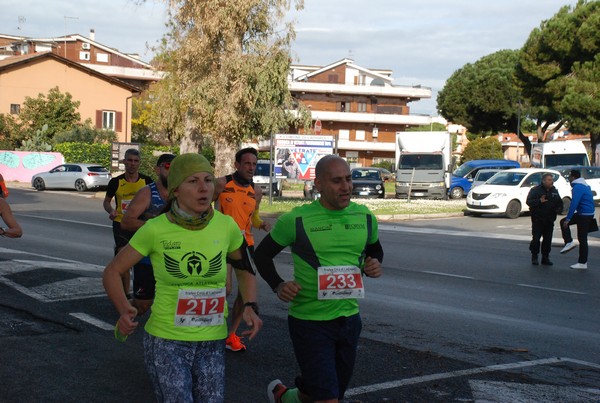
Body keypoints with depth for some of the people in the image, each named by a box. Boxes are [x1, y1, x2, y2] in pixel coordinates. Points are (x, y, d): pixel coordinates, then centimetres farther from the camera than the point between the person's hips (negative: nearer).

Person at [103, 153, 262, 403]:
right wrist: (124, 312, -19)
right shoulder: (155, 229, -12)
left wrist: (251, 307, -5)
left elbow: (244, 269, 12)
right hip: (165, 341, -2)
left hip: (212, 344, 3)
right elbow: (112, 272, -2)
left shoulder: (226, 226, -6)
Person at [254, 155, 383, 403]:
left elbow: (375, 250, 21)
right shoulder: (297, 220, -11)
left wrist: (374, 265, -1)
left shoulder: (365, 217, 2)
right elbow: (262, 254, 2)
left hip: (349, 319, 5)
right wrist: (278, 286, -14)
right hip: (310, 323, -5)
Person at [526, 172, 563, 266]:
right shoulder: (535, 190, -4)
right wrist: (539, 201, -26)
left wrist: (559, 209, 3)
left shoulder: (554, 191, 13)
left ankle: (545, 258, 14)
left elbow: (560, 202, 24)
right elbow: (529, 201, -12)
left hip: (549, 220, 5)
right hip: (538, 219, -5)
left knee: (548, 240, 6)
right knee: (536, 239, -6)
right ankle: (534, 257, 5)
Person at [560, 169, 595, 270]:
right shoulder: (585, 185, 15)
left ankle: (582, 263, 2)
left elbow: (574, 204, -25)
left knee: (582, 239, -3)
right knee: (563, 222, 11)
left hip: (584, 215, -10)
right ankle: (569, 243, 4)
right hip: (589, 214, 10)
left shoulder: (578, 187, -18)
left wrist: (568, 219, -23)